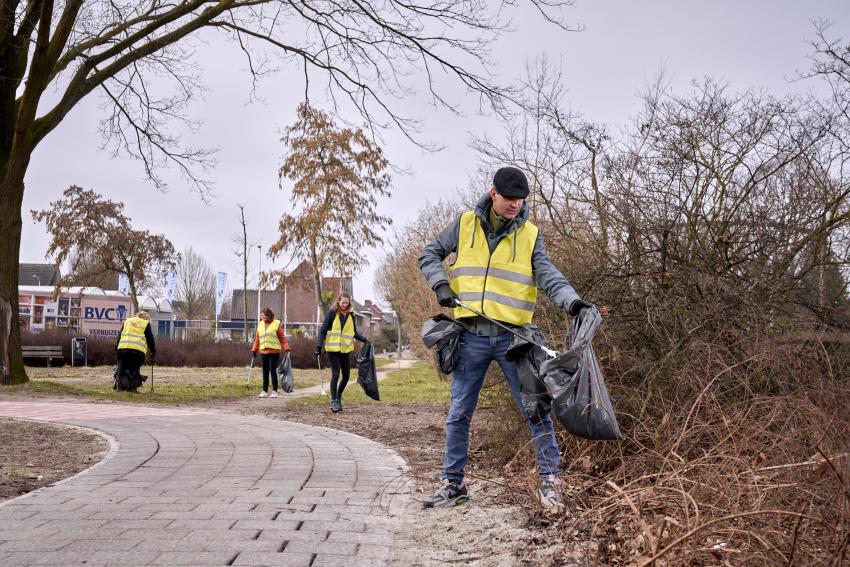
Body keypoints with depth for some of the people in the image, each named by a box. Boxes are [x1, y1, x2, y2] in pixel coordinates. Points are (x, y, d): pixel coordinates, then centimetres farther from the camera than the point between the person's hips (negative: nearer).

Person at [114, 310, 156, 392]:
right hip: (138, 349, -3)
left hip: (123, 347, 3)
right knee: (134, 369, 3)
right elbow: (150, 339, 12)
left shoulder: (127, 321, 24)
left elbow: (119, 335, 21)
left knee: (121, 367, 9)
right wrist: (153, 351, 18)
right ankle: (132, 388, -1)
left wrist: (116, 347, 21)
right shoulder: (146, 324, 14)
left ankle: (118, 386, 6)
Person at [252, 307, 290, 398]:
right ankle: (264, 391, 13)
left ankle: (275, 391, 4)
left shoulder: (277, 324, -2)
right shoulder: (260, 324, 12)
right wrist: (254, 350, 13)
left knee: (273, 371, -4)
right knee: (265, 372, 7)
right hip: (263, 352, 5)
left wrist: (286, 348, -10)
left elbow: (282, 338, -2)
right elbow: (257, 339, 16)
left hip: (274, 352, -5)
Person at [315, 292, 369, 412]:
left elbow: (354, 332, 17)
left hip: (346, 349, 4)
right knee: (335, 374, -8)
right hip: (333, 349, -4)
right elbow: (323, 330, -5)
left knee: (346, 375, 7)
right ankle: (334, 401, 0)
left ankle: (338, 396, 29)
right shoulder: (332, 313, -5)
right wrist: (319, 346, -12)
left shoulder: (351, 315, 7)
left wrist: (363, 339, 3)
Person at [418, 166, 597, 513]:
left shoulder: (530, 234, 2)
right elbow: (429, 254, 13)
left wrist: (572, 301, -26)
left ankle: (549, 481, 8)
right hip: (471, 337, 1)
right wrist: (441, 284, -4)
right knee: (459, 413, 7)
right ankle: (453, 483, 19)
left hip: (514, 336, -1)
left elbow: (549, 277, -7)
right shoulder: (465, 224, 3)